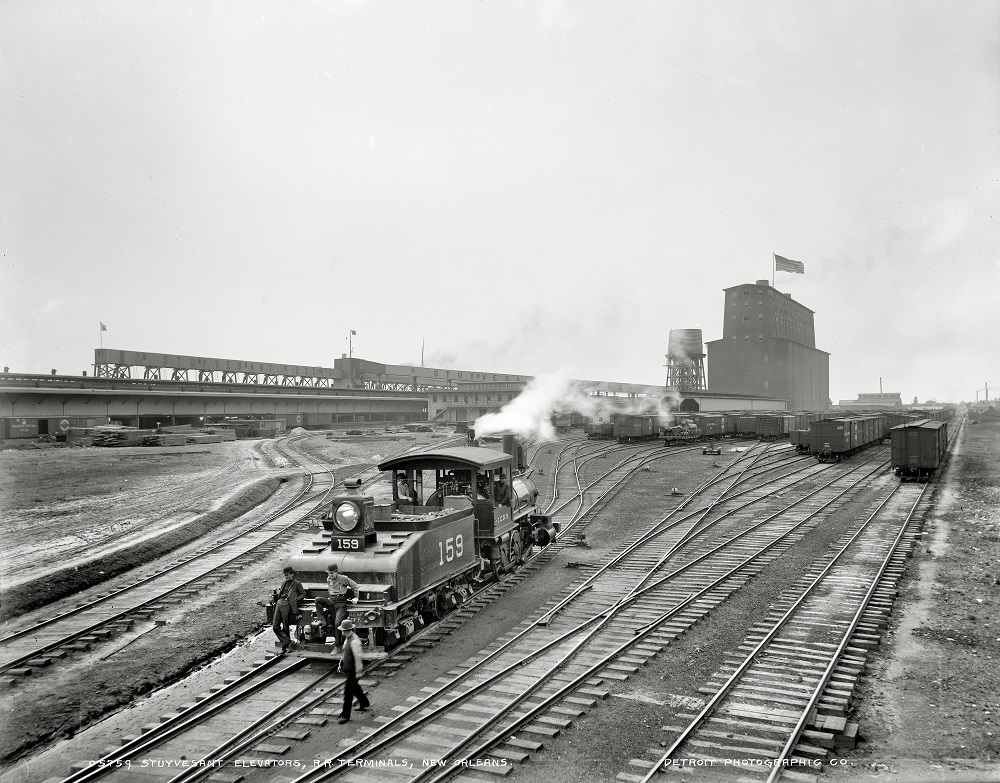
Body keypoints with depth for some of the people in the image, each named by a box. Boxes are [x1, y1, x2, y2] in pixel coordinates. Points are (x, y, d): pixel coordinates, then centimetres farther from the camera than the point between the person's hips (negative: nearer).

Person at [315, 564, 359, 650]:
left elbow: (354, 585, 2)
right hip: (331, 601, 6)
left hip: (341, 602, -6)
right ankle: (327, 620, -14)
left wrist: (356, 597, 4)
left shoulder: (343, 579, -7)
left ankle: (338, 646, -7)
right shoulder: (328, 579, 10)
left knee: (337, 623, -17)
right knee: (318, 600, -19)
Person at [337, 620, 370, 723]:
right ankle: (364, 704, 45)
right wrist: (341, 663, 20)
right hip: (347, 667, 10)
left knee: (348, 691, -4)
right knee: (355, 687, 24)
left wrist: (358, 671, -21)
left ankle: (346, 715, 4)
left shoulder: (354, 641, -27)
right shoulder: (347, 638, 3)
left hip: (353, 670, -10)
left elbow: (358, 657, -25)